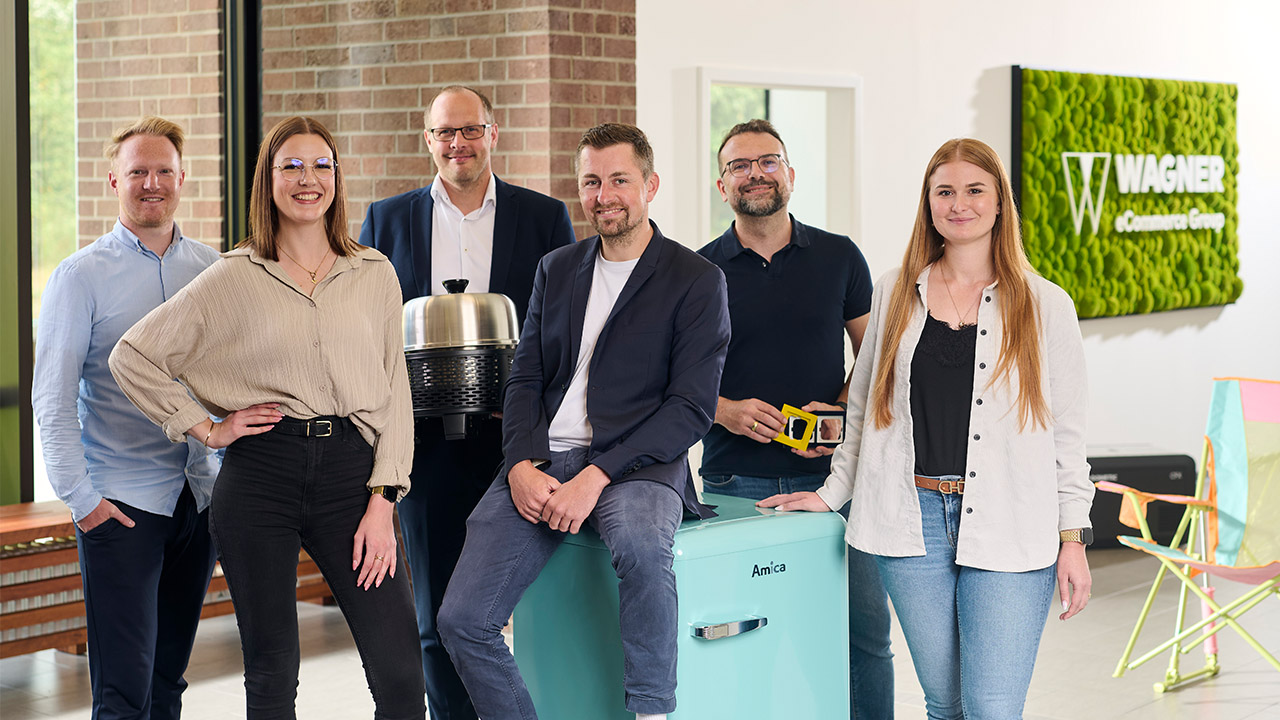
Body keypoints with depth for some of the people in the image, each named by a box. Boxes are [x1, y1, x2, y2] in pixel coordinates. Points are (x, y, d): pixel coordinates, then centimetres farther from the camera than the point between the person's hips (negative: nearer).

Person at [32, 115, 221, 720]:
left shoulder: (212, 270, 9)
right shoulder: (82, 275, -3)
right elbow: (52, 397, -6)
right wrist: (79, 497, -12)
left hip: (199, 498, 4)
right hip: (121, 503, -4)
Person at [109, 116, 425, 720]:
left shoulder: (375, 274, 9)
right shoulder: (235, 277, 4)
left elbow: (394, 392, 7)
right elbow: (132, 357, 7)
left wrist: (382, 501, -2)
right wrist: (206, 429, 2)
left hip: (349, 468, 1)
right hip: (260, 473, -1)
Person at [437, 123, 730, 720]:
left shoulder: (697, 281, 2)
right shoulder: (557, 270, 18)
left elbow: (692, 406, -6)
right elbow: (525, 379, 15)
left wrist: (597, 476, -17)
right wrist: (522, 466, -6)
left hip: (636, 464, -4)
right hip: (541, 463, 5)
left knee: (639, 541, -40)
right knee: (462, 620, -13)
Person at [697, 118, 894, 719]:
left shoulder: (839, 257, 8)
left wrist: (840, 410, -5)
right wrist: (723, 410, -10)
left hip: (828, 475, 1)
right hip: (733, 483, -1)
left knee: (865, 627, -2)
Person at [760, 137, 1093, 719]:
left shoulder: (1045, 306, 5)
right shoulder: (895, 294, 11)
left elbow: (1067, 431, 5)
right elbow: (865, 409, 20)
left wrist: (1073, 539, 0)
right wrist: (834, 492, 16)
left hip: (1006, 526, -2)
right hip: (913, 520, 2)